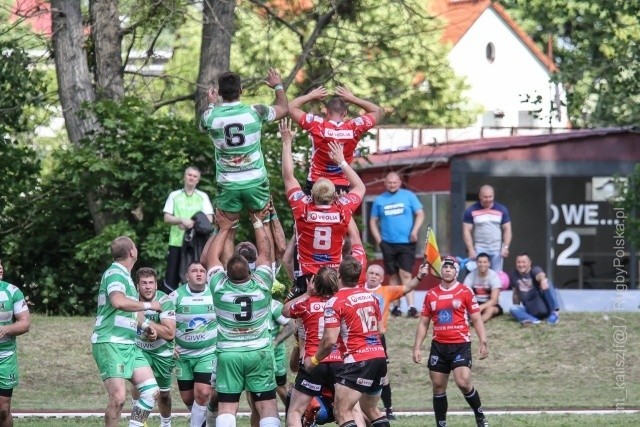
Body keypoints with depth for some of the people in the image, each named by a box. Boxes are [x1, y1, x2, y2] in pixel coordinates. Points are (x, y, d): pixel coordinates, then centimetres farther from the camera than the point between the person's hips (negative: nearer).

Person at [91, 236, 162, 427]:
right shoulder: (115, 274, -11)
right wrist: (148, 305, -18)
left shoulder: (125, 276, 19)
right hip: (110, 343, -10)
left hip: (128, 345, 10)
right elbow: (118, 302, -31)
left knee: (151, 391, 1)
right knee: (118, 397, -18)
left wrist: (145, 325, 18)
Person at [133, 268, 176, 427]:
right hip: (140, 348, 1)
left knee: (164, 394, 12)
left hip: (162, 351, -1)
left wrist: (145, 322, -36)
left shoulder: (165, 302, -25)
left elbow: (170, 333, -33)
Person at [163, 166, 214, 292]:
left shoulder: (202, 196, 10)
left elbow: (209, 219, 2)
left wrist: (193, 223, -14)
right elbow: (167, 218, 4)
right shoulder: (174, 196, 10)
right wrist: (182, 221, -14)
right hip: (177, 242, 0)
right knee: (172, 276, -4)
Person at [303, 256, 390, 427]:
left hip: (357, 361, -8)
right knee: (370, 409, 21)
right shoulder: (371, 297, 11)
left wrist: (314, 360, 0)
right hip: (379, 356, 8)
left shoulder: (336, 302, -10)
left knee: (342, 411, -9)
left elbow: (330, 340, -14)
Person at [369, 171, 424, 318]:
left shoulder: (408, 196, 3)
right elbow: (373, 221, 13)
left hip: (406, 243, -3)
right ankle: (395, 307, 13)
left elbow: (420, 214, 2)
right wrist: (378, 239, 2)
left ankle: (411, 307, -16)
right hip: (388, 244, 3)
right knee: (393, 276, 7)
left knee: (405, 274, -11)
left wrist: (414, 231, -11)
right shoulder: (379, 200, 9)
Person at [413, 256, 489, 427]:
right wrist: (417, 347, 7)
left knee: (463, 382, -17)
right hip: (439, 346, 4)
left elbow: (476, 319, 0)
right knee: (438, 387, 4)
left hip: (460, 344, -4)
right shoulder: (431, 295, 10)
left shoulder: (465, 292, 0)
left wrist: (483, 342, -10)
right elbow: (423, 323, 14)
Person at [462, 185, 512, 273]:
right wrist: (471, 250, -8)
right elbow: (467, 231, 0)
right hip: (479, 249, -2)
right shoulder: (471, 211, 1)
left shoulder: (502, 210, 7)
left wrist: (505, 247, -3)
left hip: (497, 250, 2)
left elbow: (507, 229, 9)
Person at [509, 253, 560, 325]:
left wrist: (543, 280, -57)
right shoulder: (514, 276, 10)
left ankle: (554, 313, -32)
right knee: (512, 309, -24)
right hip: (530, 309, 4)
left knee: (546, 284, -28)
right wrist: (517, 307, 24)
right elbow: (516, 293, 23)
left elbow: (540, 275, -33)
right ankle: (533, 320, -48)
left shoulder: (535, 270, -7)